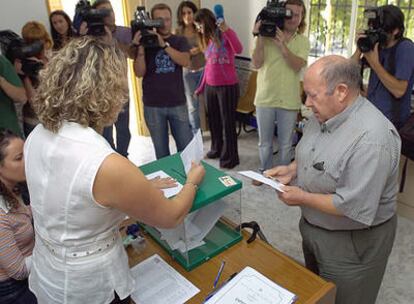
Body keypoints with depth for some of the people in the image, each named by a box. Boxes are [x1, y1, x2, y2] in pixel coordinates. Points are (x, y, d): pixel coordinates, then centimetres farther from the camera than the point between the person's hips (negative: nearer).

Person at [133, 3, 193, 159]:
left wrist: (164, 44, -22)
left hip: (178, 104, 1)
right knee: (161, 151, 8)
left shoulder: (180, 41, 7)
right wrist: (140, 48, -17)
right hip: (153, 106, 0)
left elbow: (185, 61, -13)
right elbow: (139, 73, -5)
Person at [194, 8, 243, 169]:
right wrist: (201, 87, 19)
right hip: (210, 87, 8)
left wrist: (226, 30, -37)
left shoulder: (225, 35, -10)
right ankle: (217, 149, 37)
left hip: (227, 86, -7)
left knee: (228, 122, 2)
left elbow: (238, 49, -30)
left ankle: (230, 157, 14)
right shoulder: (207, 39, 13)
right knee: (213, 121, 17)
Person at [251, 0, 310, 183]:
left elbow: (297, 66, -13)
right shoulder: (267, 36, -4)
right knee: (264, 142, 15)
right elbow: (256, 64, -10)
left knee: (285, 144, 11)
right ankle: (264, 172, 35)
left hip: (289, 101, 1)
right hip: (265, 98, 0)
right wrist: (259, 39, -20)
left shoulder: (303, 41, 2)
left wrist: (283, 46, -26)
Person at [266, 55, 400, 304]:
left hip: (352, 242, -8)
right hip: (313, 227, 8)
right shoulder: (324, 114, -4)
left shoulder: (371, 139, -33)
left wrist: (303, 198, -22)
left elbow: (355, 208, -32)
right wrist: (292, 170, -6)